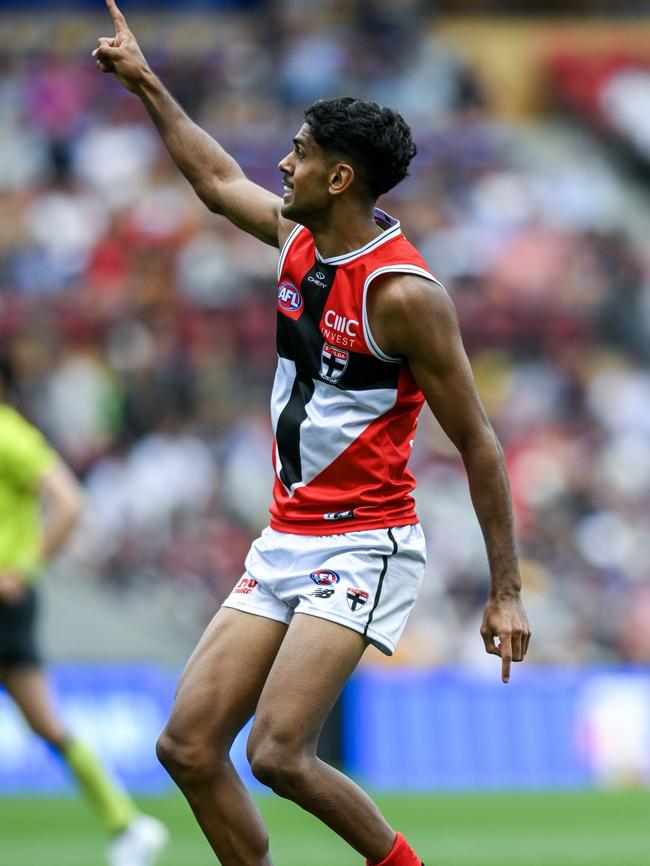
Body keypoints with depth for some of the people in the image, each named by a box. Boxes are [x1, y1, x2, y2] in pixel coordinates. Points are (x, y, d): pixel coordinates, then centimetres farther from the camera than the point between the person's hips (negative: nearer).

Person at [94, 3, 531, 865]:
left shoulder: (403, 292, -16)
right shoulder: (299, 240, 5)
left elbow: (475, 441, -13)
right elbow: (218, 180, 27)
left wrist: (506, 590, -14)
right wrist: (145, 83, 32)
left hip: (365, 549, -8)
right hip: (284, 543, 8)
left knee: (278, 752, -20)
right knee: (188, 746, 0)